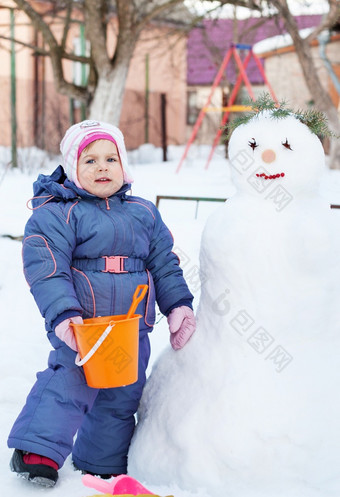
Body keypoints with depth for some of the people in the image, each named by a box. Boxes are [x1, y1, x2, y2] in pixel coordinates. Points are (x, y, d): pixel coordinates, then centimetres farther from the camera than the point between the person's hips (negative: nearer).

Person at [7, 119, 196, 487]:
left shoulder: (143, 213, 12)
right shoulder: (56, 213, -5)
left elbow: (164, 264, 19)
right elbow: (46, 270, -13)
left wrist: (179, 304, 11)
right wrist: (63, 314, -24)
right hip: (81, 325, -5)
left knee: (122, 396, 12)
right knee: (69, 382, -21)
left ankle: (103, 464, 28)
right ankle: (38, 452, -13)